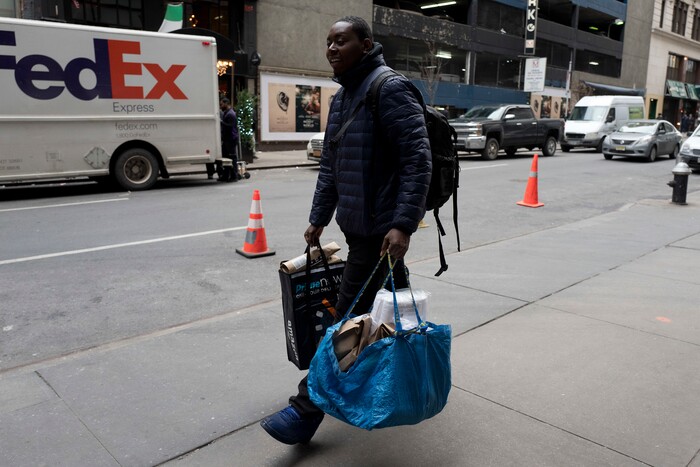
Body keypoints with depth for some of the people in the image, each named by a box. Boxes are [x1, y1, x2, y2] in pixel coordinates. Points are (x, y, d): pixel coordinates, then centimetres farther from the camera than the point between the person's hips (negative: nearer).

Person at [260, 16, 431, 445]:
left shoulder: (391, 89, -12)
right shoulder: (342, 97, 16)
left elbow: (418, 161, -19)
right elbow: (330, 166, 20)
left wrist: (403, 223, -26)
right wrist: (318, 218, 18)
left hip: (382, 228, -9)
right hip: (358, 225, 9)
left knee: (349, 319, -3)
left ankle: (307, 410, 5)